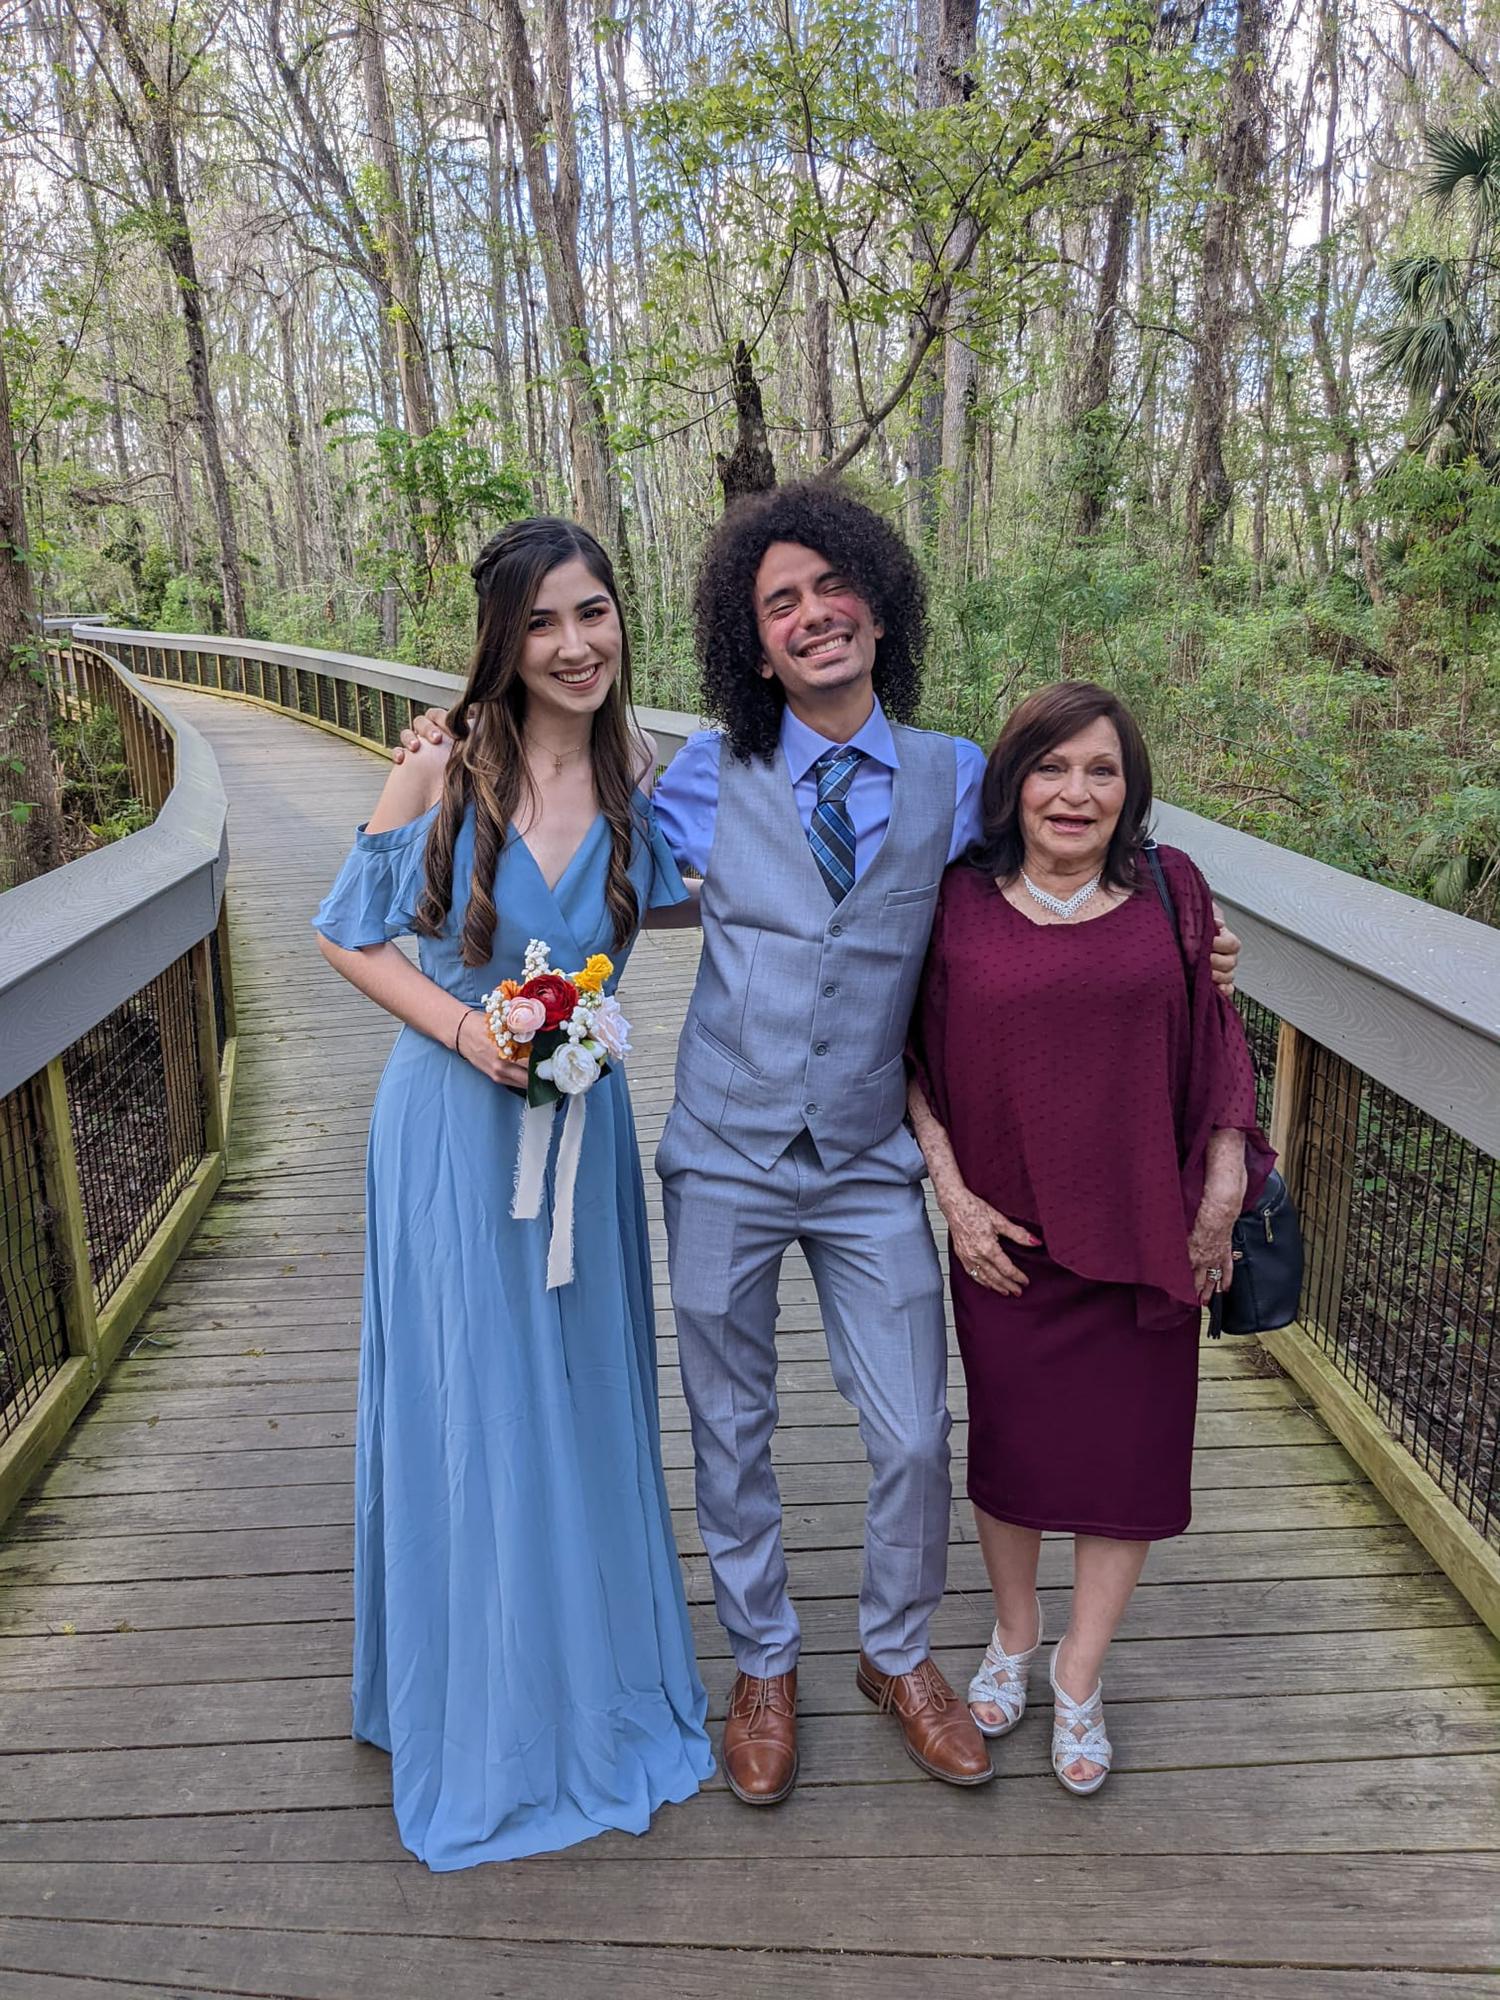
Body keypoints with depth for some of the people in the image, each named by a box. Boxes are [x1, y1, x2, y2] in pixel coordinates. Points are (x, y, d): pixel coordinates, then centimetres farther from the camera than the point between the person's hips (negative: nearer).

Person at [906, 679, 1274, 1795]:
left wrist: (1223, 1190, 0)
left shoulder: (1170, 894, -3)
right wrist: (951, 1192, -6)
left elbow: (1219, 1053, 3)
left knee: (1128, 1453, 10)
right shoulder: (961, 904, -6)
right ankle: (1014, 1638, 41)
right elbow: (916, 1062, 0)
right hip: (1006, 1238, 0)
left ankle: (1080, 1677, 33)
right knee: (1010, 1443, 15)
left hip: (1146, 1232, 1)